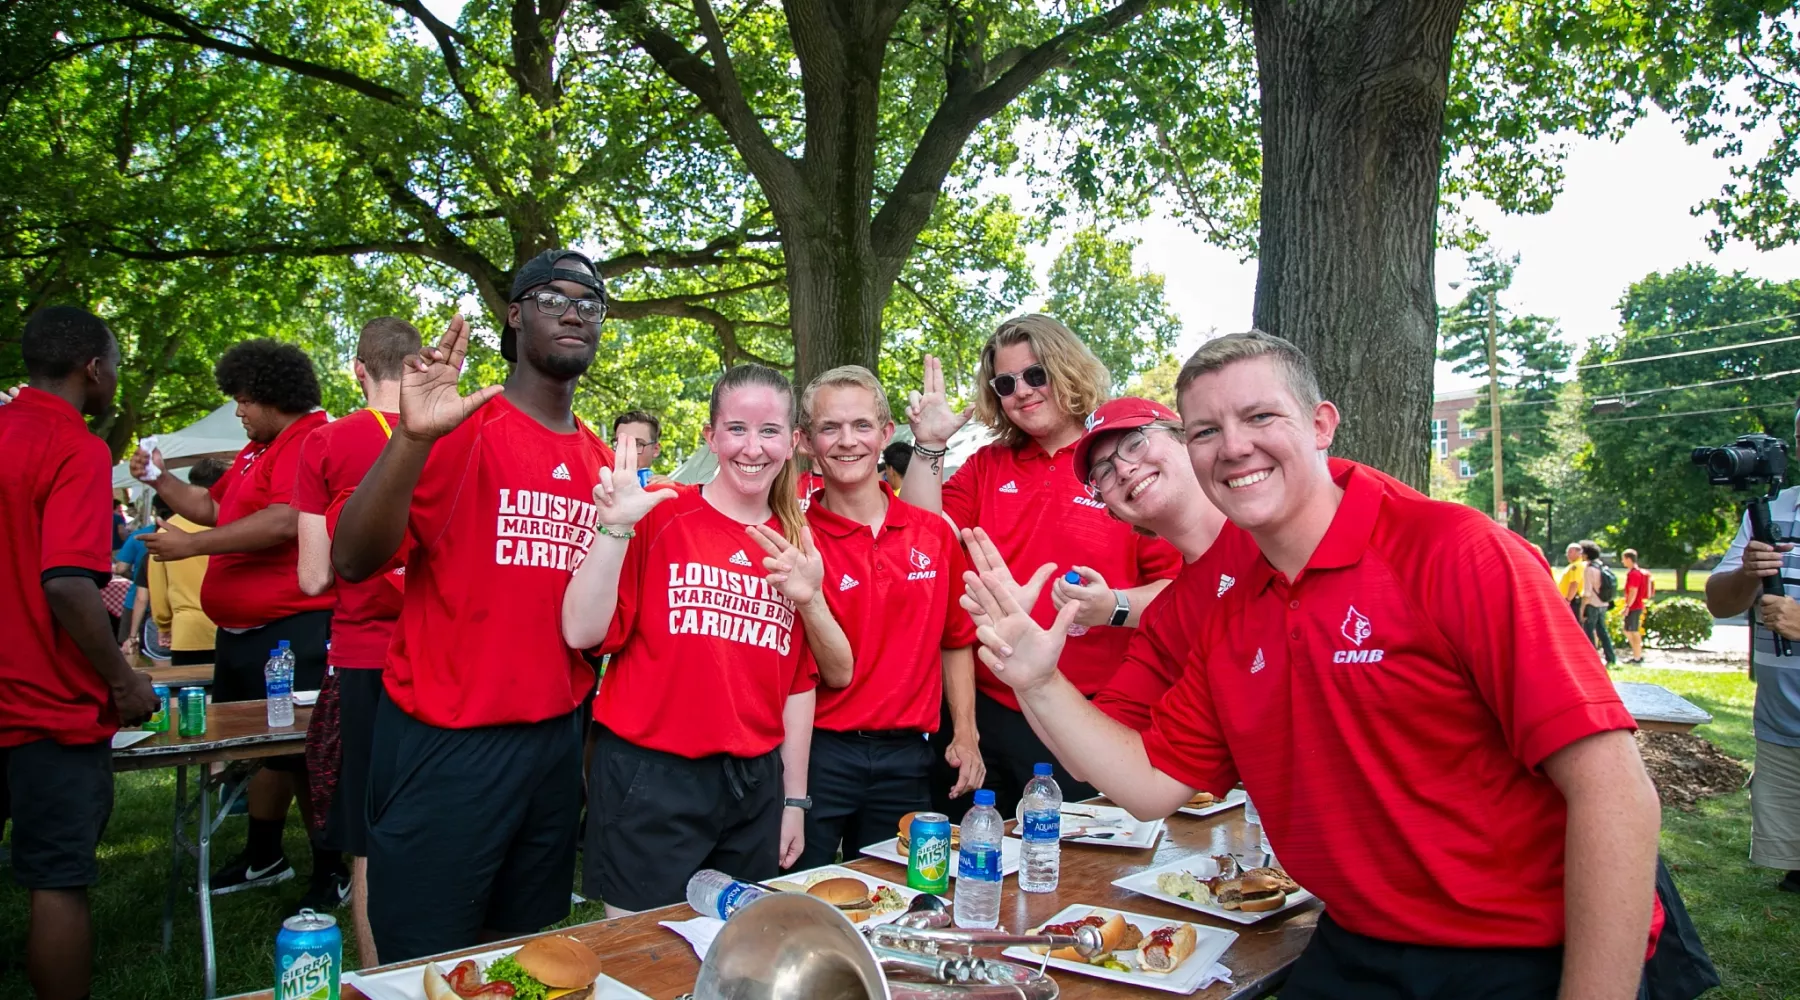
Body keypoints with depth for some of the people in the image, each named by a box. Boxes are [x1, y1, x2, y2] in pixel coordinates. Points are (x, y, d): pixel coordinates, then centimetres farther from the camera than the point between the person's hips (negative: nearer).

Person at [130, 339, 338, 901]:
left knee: (302, 754, -4)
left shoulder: (308, 441, -15)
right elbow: (213, 507, 31)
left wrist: (192, 545, -22)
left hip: (290, 630, -10)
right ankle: (263, 858, 36)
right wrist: (159, 480, 18)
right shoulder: (257, 450, 18)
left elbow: (285, 522, -28)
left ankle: (330, 875, 8)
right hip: (243, 630, 10)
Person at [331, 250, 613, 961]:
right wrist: (413, 437, -32)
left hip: (555, 741, 6)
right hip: (445, 746, -6)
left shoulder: (602, 462, 8)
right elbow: (352, 561, -20)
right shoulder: (459, 429, -9)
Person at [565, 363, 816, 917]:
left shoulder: (798, 548, 5)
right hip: (649, 781, -4)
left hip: (754, 787, 5)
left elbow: (799, 684, 9)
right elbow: (582, 632, -14)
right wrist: (615, 528, -23)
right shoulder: (660, 516, -7)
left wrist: (794, 798, 10)